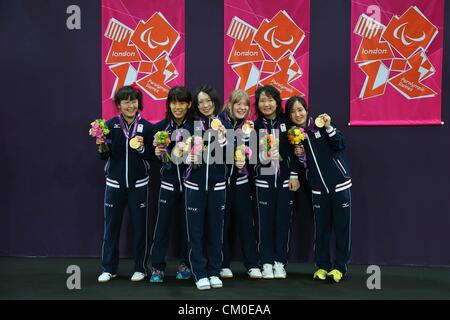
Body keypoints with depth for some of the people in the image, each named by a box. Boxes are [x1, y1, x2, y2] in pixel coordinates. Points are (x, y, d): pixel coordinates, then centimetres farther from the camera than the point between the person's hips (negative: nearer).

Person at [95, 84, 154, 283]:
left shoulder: (147, 127, -2)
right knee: (111, 226, 7)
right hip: (115, 183, 1)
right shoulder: (110, 125, -1)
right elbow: (104, 156, 0)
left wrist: (141, 149, -18)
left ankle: (140, 268, 20)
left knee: (139, 226, 7)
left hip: (138, 184, -1)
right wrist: (101, 145, -19)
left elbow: (152, 157, 0)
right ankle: (109, 268, 19)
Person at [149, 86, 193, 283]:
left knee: (187, 224, 8)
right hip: (168, 182, 2)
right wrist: (158, 153, -13)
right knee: (162, 224, 2)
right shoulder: (161, 126, 0)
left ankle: (186, 264, 24)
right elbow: (156, 155, 8)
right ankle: (157, 267, 11)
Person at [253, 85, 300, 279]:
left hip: (285, 178, 0)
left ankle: (279, 262, 13)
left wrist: (294, 175, -2)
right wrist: (262, 156, -22)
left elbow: (294, 150, 2)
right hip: (264, 179, 0)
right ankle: (267, 263, 11)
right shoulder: (255, 125, 1)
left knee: (283, 221, 3)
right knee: (266, 221, 2)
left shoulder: (286, 122, 1)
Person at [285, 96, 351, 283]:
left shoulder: (320, 125, -5)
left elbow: (340, 145, -12)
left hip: (339, 182, -3)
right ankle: (322, 266, 19)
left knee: (341, 225, 1)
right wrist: (300, 155, -9)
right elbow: (303, 166, 11)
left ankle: (340, 267, 12)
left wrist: (328, 128, -24)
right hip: (318, 187, 3)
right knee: (321, 227, 5)